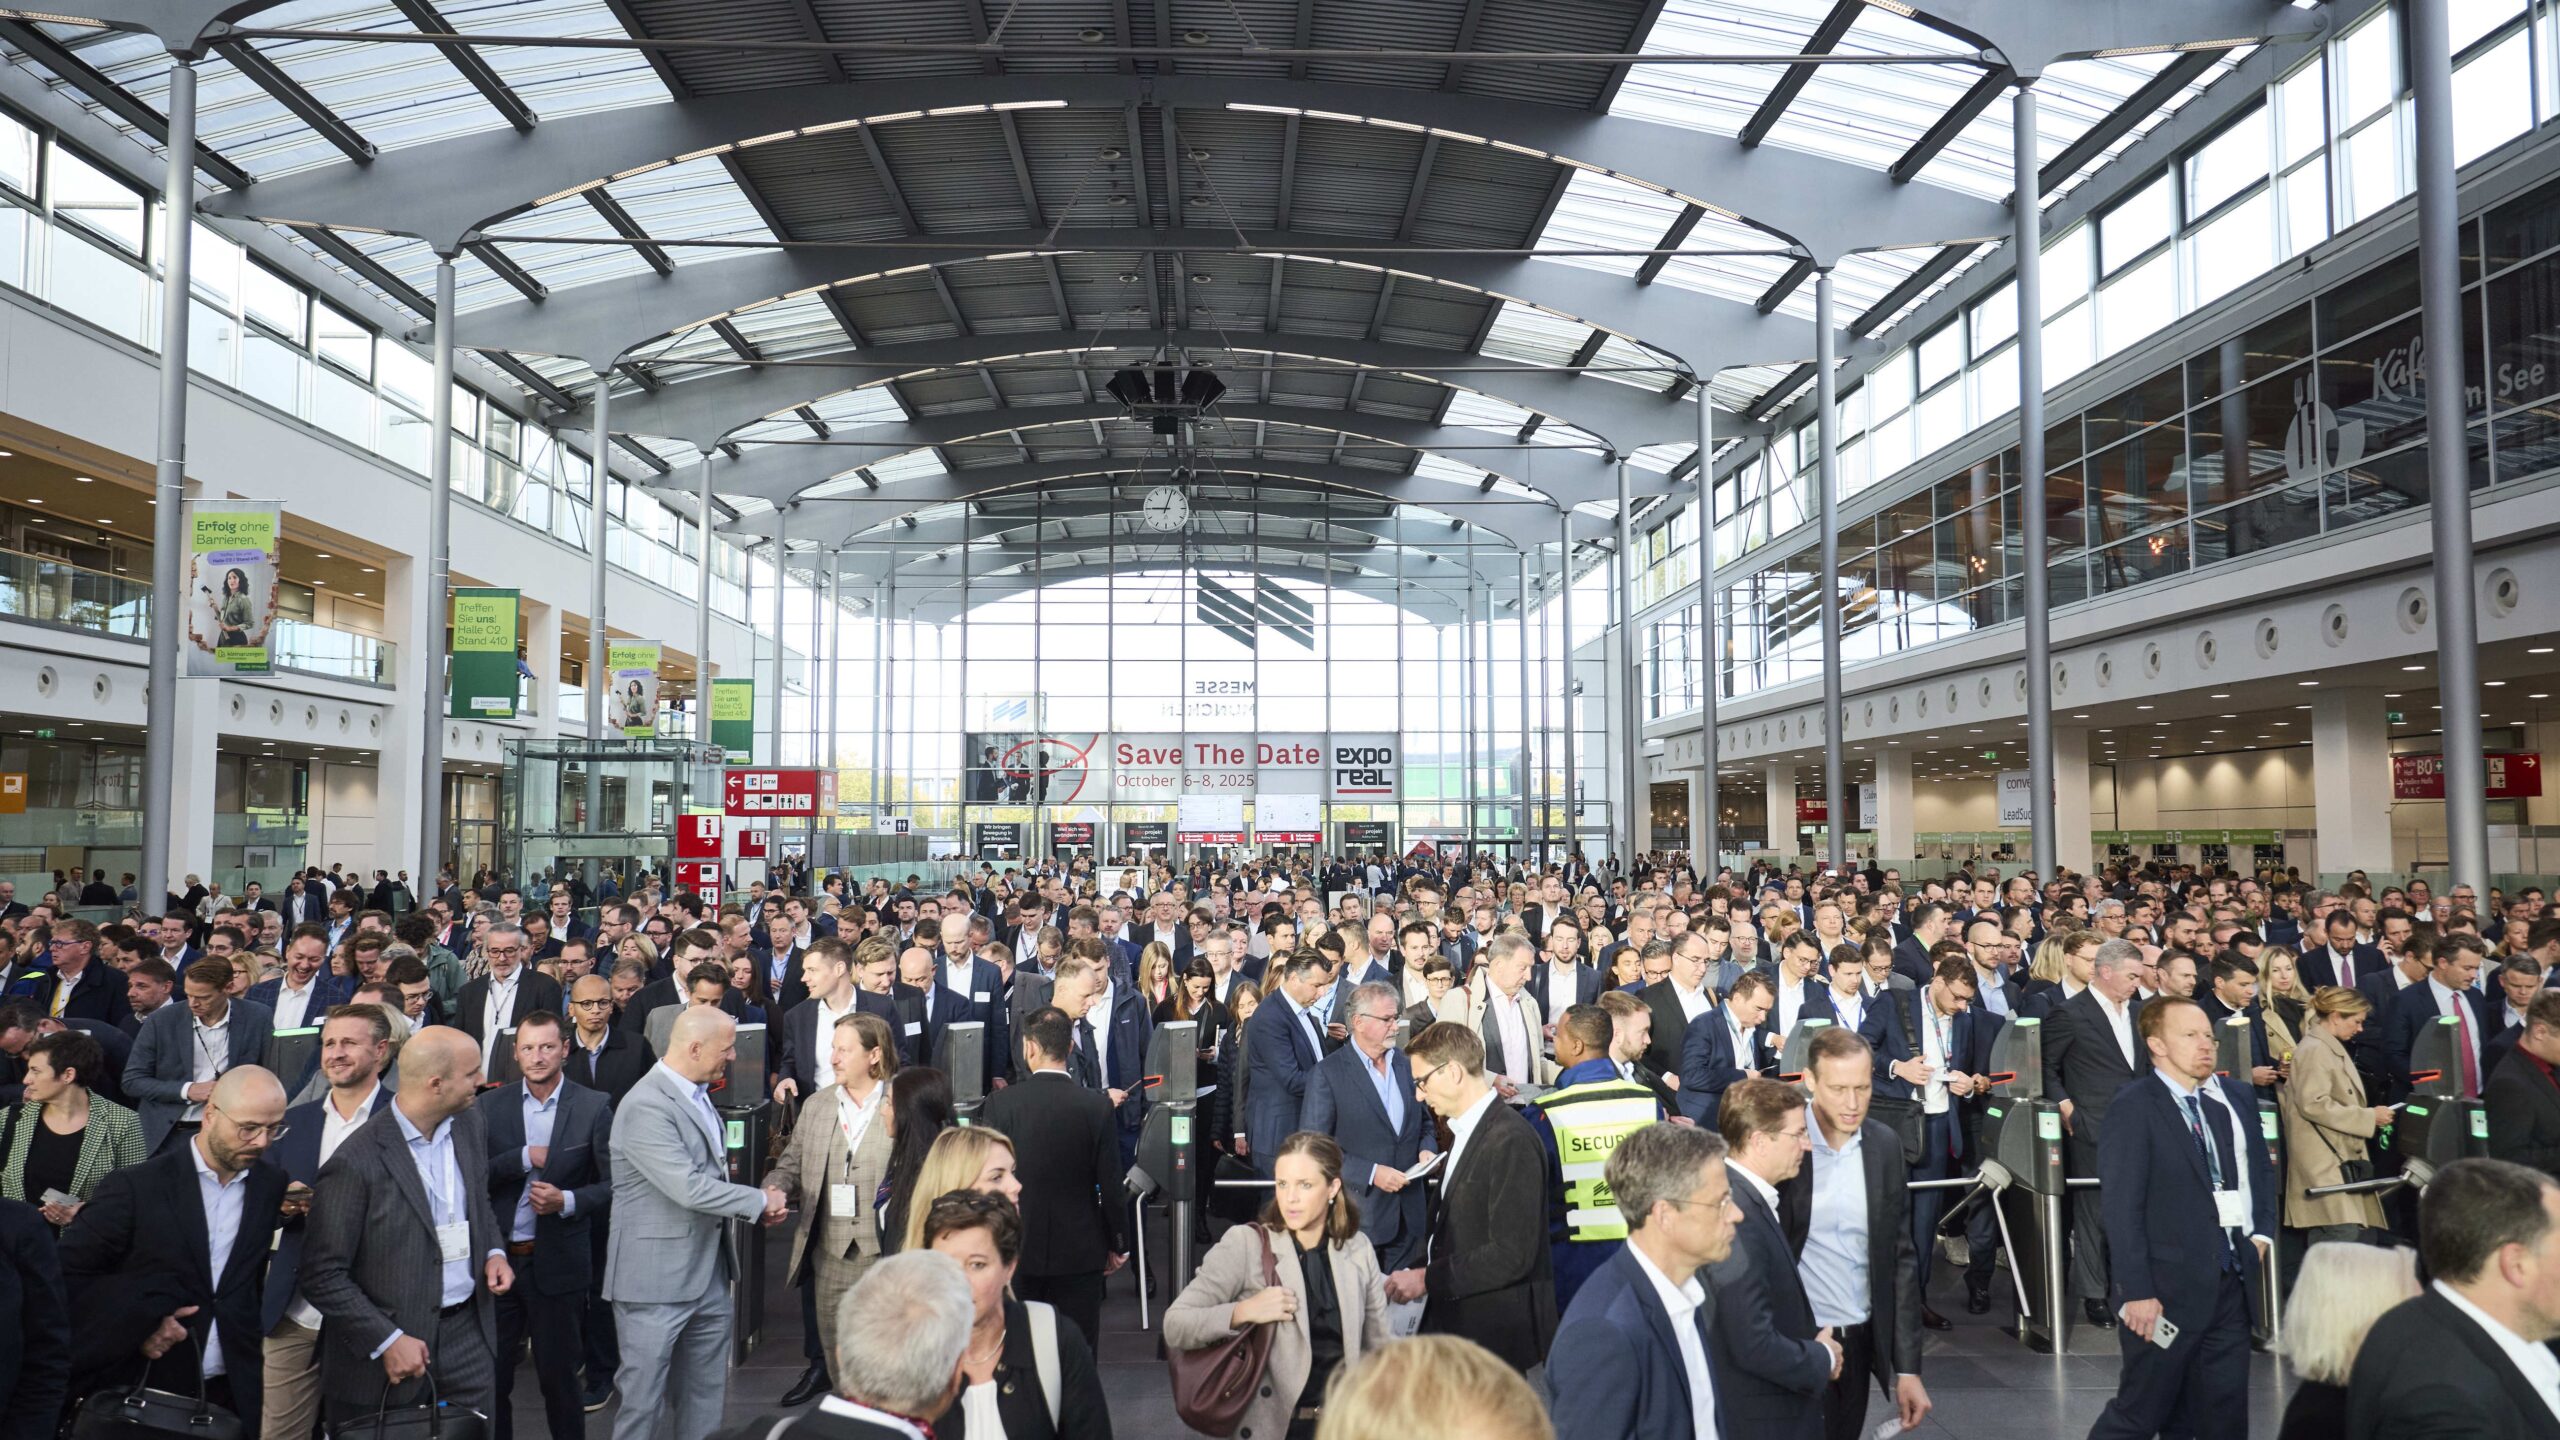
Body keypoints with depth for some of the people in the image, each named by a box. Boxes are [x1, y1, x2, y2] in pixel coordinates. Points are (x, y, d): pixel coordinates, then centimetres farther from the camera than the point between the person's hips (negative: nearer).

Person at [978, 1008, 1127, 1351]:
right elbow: (1111, 1184, -6)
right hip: (1079, 1252, 0)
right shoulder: (1097, 1106, -10)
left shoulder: (1000, 1103, -10)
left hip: (1016, 1249, 0)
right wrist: (1118, 1245, 6)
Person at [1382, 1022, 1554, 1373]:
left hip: (1498, 1333, -8)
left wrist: (1428, 1279, -17)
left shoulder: (1510, 1140, -19)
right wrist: (1416, 1269, 4)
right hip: (1455, 1319, 8)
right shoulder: (1464, 1131, 11)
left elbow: (1512, 1254, -22)